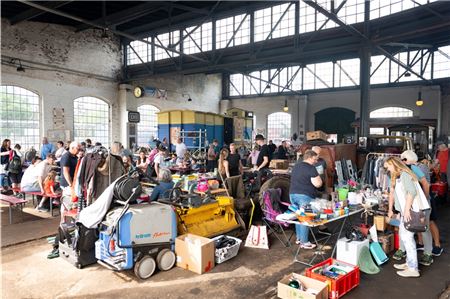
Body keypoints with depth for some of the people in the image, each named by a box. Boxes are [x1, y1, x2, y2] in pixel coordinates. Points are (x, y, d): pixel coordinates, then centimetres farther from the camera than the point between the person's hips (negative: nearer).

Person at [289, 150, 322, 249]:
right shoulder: (311, 168, -12)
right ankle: (304, 242, 4)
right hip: (305, 196, -8)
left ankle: (299, 238, 27)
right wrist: (318, 176, 4)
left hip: (292, 194, 8)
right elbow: (318, 184, -16)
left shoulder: (296, 166, 14)